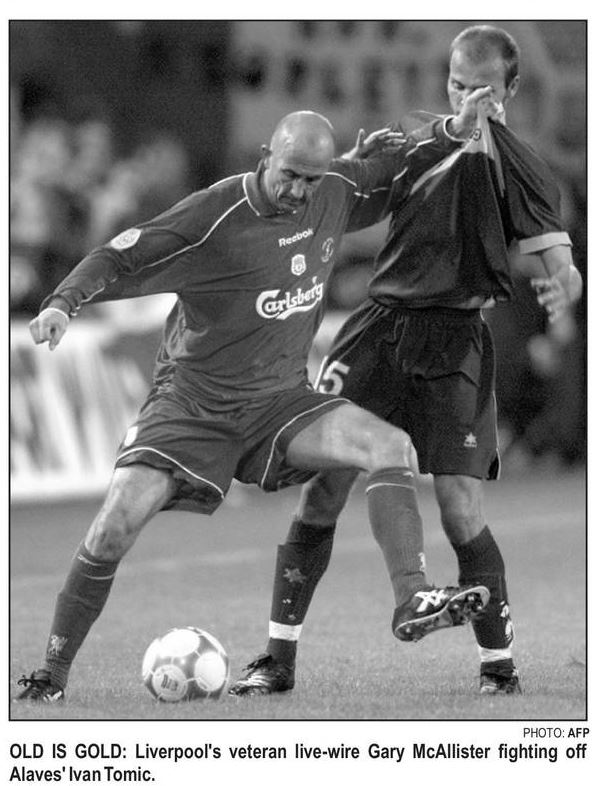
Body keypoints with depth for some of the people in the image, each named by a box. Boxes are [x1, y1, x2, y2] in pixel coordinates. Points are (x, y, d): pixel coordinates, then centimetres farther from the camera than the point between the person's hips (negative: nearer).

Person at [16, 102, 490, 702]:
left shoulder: (334, 195, -1)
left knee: (390, 444, -19)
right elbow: (119, 258, -17)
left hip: (279, 401, 4)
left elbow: (396, 168, 19)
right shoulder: (212, 217, -18)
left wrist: (451, 132, 3)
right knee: (115, 525, -17)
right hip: (191, 400, -4)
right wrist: (64, 302, -33)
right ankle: (52, 673, -3)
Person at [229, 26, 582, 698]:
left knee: (460, 511, -11)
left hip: (454, 345, -3)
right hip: (381, 326, 3)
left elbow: (555, 264, -4)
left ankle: (499, 666, 8)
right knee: (321, 486, -5)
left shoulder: (517, 169, 2)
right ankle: (278, 659, 3)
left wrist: (559, 284, -26)